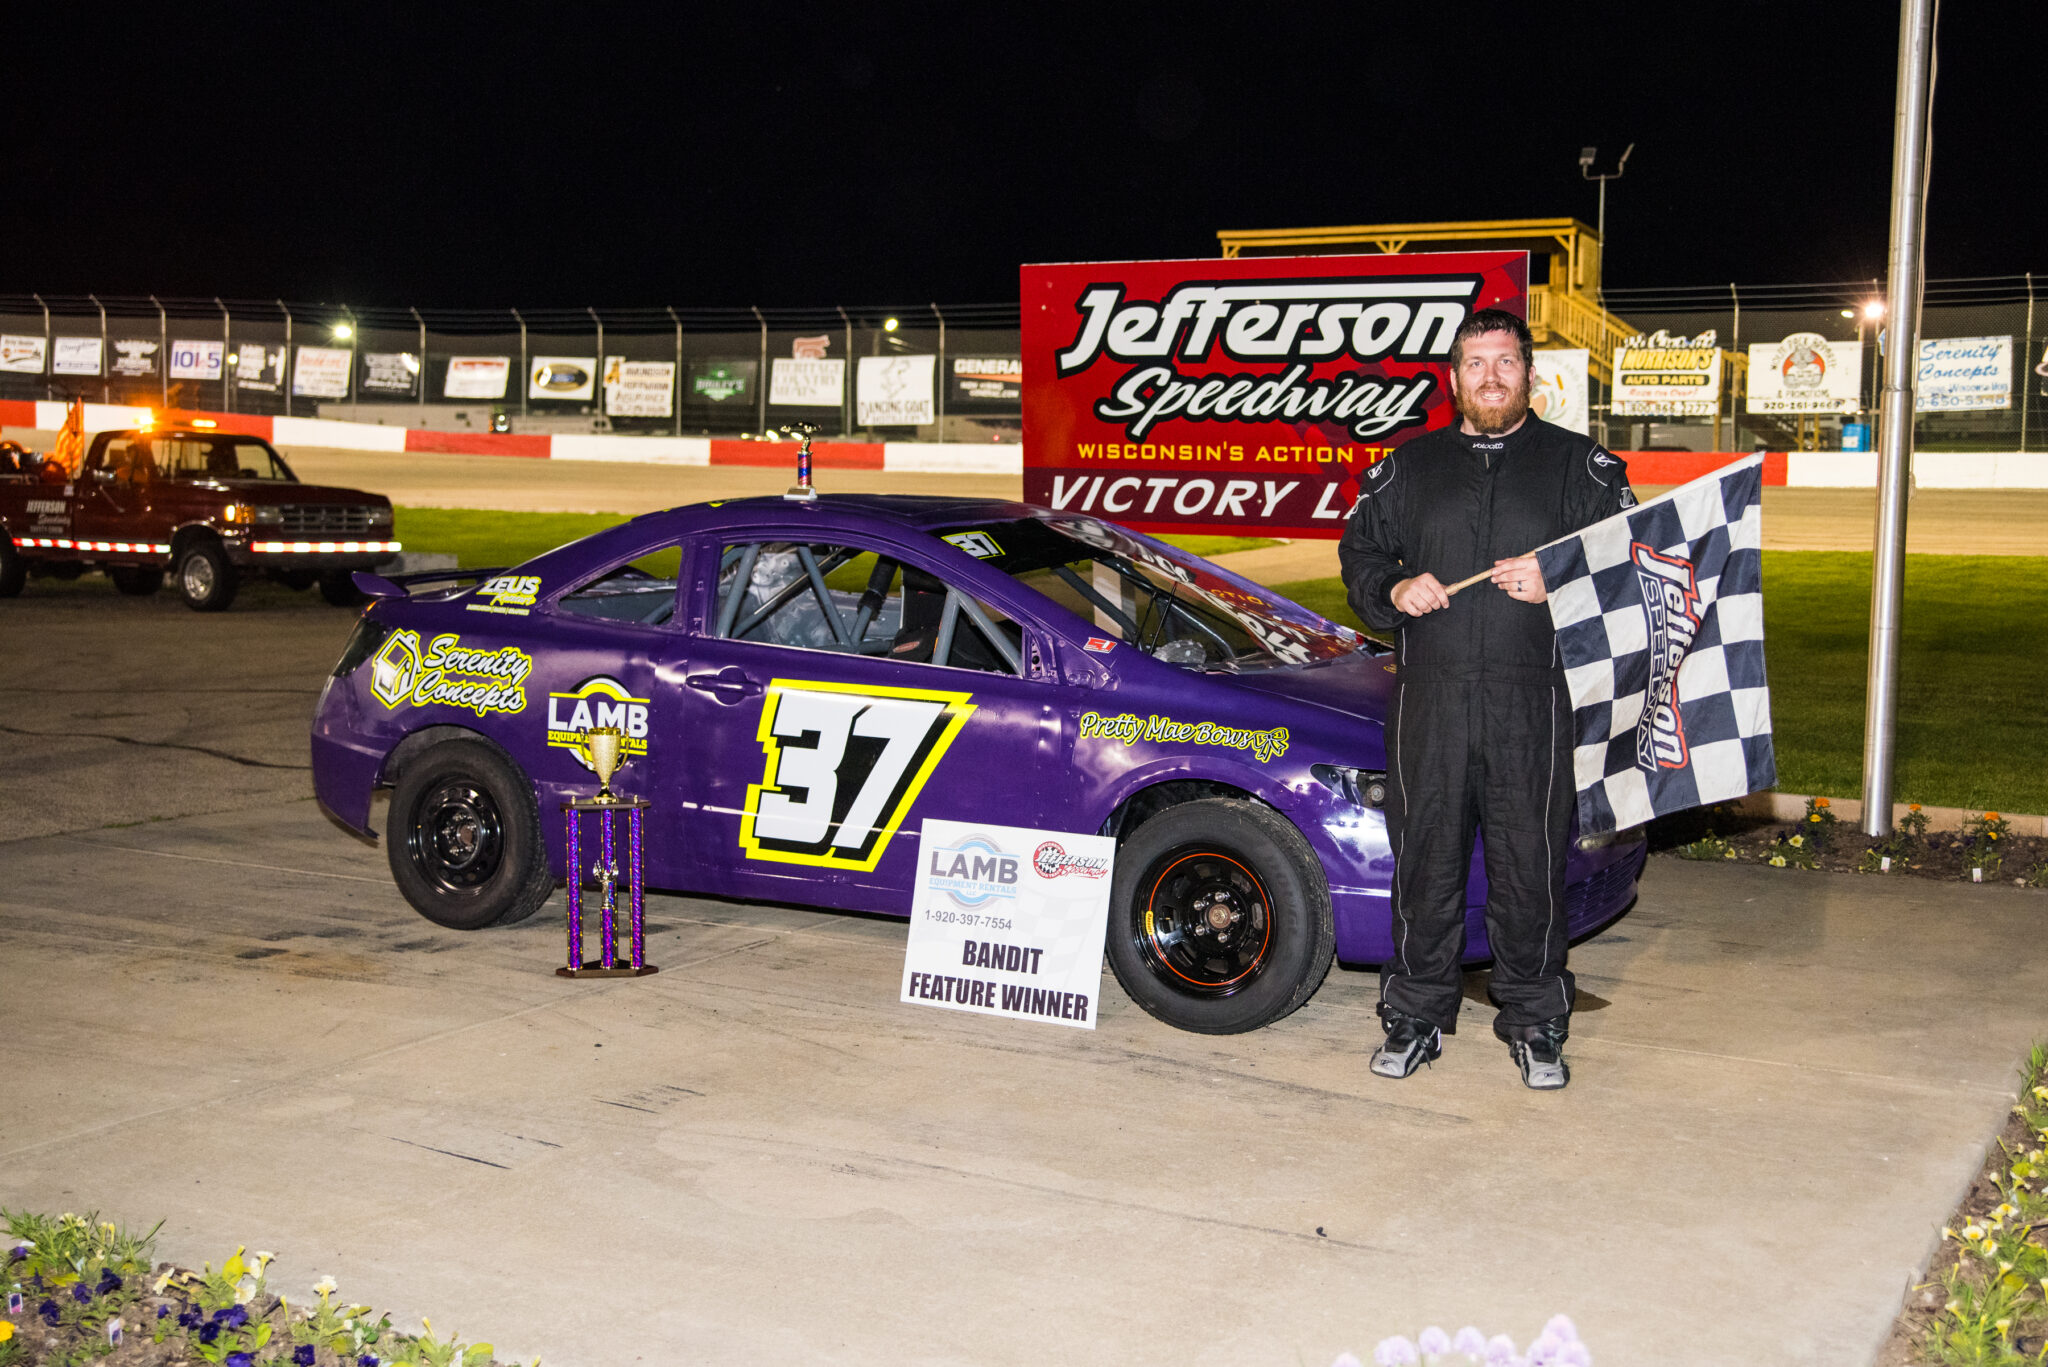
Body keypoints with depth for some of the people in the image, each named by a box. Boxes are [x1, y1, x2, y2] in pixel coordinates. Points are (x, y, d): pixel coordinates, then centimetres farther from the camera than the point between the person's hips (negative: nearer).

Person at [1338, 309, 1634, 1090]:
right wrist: (1394, 591, -3)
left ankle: (1534, 1023, 16)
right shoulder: (1409, 468, 14)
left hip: (1534, 703, -2)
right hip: (1429, 698, 2)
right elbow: (1359, 553, 18)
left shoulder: (1581, 466, 8)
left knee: (1530, 863, 1)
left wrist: (1558, 586, -13)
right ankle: (1417, 1016, 18)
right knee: (1425, 859, 6)